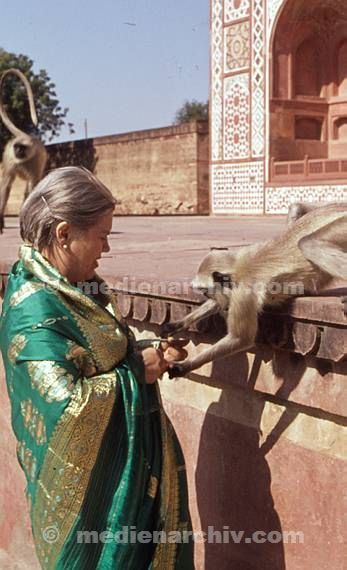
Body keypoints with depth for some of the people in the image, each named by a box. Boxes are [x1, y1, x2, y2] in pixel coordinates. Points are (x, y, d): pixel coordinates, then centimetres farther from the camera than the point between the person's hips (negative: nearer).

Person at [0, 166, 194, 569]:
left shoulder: (69, 288, 3)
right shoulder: (35, 309, -26)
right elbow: (65, 403, -30)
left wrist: (148, 350, -1)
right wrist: (136, 372, -19)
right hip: (84, 480, -9)